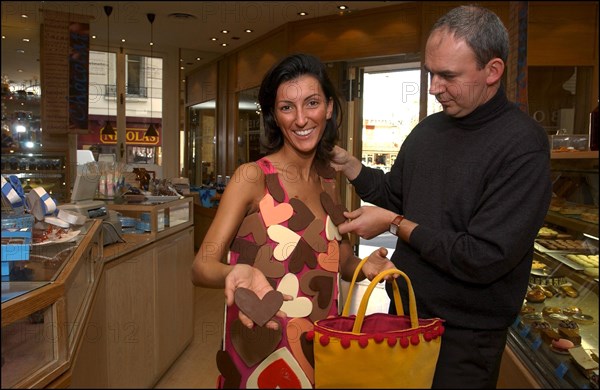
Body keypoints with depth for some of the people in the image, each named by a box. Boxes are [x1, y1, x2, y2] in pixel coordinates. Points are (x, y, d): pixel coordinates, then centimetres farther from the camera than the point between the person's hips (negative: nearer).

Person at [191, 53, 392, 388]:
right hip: (260, 352, -5)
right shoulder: (252, 177, -14)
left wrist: (364, 268, -9)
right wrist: (237, 274, -41)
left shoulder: (330, 181, 3)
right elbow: (202, 267, -19)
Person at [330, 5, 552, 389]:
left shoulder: (523, 146, -20)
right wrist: (347, 163, -3)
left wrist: (395, 223, -18)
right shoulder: (427, 130, 2)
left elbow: (485, 258, -25)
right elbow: (395, 194, 13)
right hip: (406, 312, 7)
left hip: (465, 338, -6)